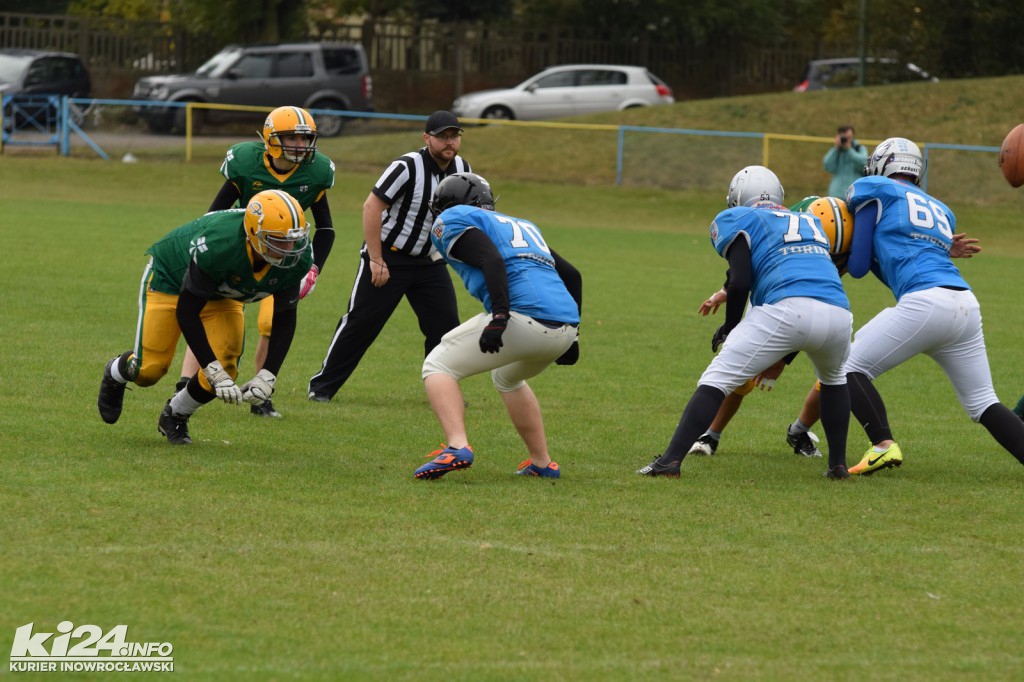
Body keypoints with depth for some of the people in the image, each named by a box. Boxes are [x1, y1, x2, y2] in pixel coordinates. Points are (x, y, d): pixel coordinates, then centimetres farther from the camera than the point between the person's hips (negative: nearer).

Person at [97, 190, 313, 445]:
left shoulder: (297, 258, -29)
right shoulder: (219, 244, -45)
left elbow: (284, 318, -13)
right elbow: (186, 311, -34)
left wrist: (267, 377, -23)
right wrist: (216, 374, -36)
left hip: (221, 295, 5)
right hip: (172, 277, -5)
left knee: (225, 369, -11)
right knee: (149, 370, -3)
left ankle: (175, 416, 19)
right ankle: (115, 373, 36)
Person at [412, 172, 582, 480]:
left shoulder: (453, 220, 10)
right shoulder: (522, 225, 33)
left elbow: (492, 259, -9)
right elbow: (570, 274, 30)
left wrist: (500, 316, -19)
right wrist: (572, 336, 32)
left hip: (524, 317, -7)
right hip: (564, 328, 8)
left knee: (438, 366, 5)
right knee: (507, 378, 35)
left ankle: (457, 446, -17)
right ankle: (542, 463, 30)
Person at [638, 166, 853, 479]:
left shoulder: (741, 220, 16)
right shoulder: (810, 221, 35)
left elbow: (740, 282, 3)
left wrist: (730, 325, 20)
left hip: (788, 309, -5)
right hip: (838, 313, 5)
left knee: (717, 379, 3)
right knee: (834, 378, 36)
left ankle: (671, 460, -9)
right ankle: (838, 464, 30)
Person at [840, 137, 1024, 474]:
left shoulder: (875, 192, 12)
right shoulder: (941, 211, 31)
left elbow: (858, 267, 13)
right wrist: (881, 256, 36)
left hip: (926, 305, -6)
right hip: (966, 306, 6)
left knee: (852, 370, 5)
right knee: (984, 403, 15)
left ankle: (883, 446, -15)